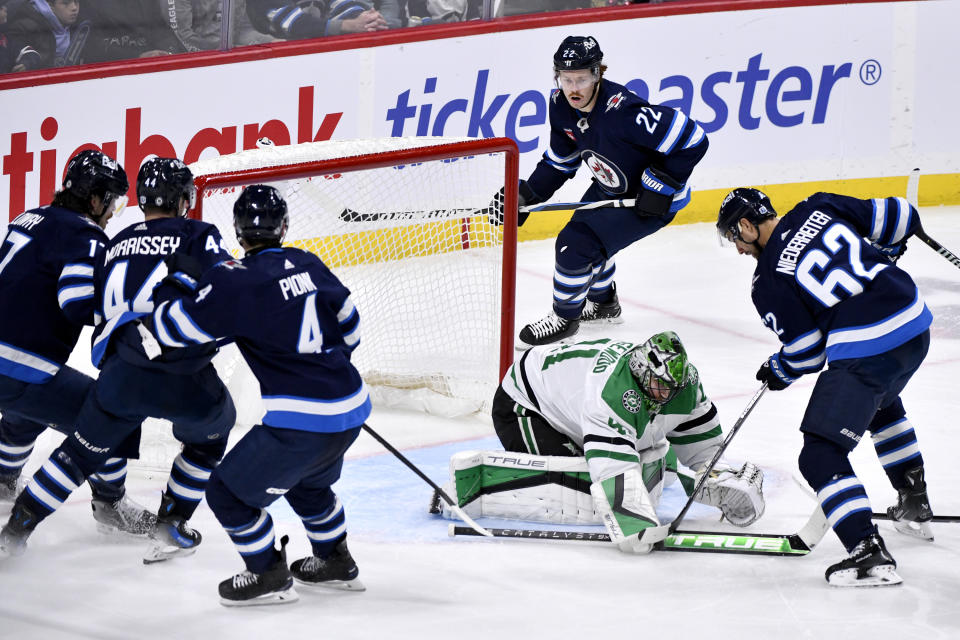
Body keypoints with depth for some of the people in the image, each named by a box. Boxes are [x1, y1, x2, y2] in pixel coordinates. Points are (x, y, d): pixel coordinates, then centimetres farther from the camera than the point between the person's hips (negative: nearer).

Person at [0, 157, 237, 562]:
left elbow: (98, 308, 22)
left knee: (83, 449, 24)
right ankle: (170, 527, 24)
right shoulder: (197, 235, 3)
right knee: (209, 437, 27)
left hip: (121, 376, 4)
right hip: (184, 381, -4)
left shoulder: (116, 245, 19)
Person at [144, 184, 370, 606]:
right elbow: (348, 328, 18)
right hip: (351, 410, 8)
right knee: (308, 482, 35)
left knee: (229, 492, 8)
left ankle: (269, 577, 16)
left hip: (302, 423, -8)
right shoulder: (308, 265, 7)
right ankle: (335, 563, 46)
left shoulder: (235, 282, -13)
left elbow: (179, 325, -9)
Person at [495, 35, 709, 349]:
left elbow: (692, 139, -33)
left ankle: (564, 318, 8)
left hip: (648, 196, -8)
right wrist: (526, 194, -5)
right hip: (609, 187, 8)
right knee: (583, 234, 22)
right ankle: (603, 303, 48)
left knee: (576, 244, -14)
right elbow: (560, 160, 6)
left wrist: (662, 185, -27)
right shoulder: (562, 105, -12)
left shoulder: (623, 111, -37)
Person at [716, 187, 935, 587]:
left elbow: (805, 353, 3)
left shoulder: (768, 282, -3)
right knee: (881, 404, 38)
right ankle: (914, 504, 46)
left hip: (864, 351, -8)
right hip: (915, 321, 8)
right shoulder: (819, 208, 9)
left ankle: (868, 554, -12)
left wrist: (779, 372, 25)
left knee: (821, 457, -1)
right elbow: (897, 219, 11)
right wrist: (881, 255, 32)